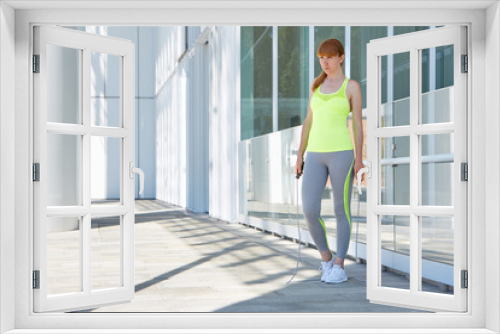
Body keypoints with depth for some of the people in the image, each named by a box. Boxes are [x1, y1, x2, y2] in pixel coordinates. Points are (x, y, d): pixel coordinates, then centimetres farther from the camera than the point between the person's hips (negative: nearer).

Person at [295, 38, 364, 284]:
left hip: (341, 153, -4)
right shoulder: (316, 85, 15)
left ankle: (339, 267, 11)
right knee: (309, 211, -6)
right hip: (316, 155, 4)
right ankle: (326, 258, 16)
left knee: (341, 211, 0)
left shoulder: (352, 86, 2)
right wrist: (300, 155, 11)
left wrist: (359, 160, -7)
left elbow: (358, 124, -1)